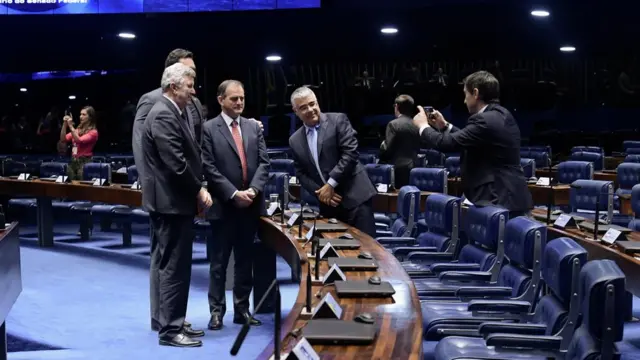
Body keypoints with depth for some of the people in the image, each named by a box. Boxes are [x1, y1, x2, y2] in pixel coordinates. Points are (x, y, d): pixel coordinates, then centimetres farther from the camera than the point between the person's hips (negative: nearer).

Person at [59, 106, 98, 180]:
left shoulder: (93, 132, -5)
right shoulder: (77, 129, 16)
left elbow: (79, 141, -18)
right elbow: (63, 140, 9)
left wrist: (71, 126, -16)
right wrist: (65, 124, -1)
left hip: (84, 162, -6)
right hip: (73, 162, 6)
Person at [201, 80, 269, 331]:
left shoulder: (254, 127, 10)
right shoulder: (209, 129, -3)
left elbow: (263, 162, 5)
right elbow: (209, 168, -9)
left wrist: (253, 190, -11)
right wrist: (234, 194, -16)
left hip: (251, 205, 4)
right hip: (224, 206, -4)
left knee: (245, 261, 10)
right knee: (219, 262, 4)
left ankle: (242, 309, 19)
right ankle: (217, 311, 11)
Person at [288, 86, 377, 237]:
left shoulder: (338, 120, -2)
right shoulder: (295, 140, 11)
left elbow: (350, 153, -11)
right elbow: (301, 173, 12)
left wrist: (330, 184, -14)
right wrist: (320, 192, -5)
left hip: (354, 196, -4)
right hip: (327, 204, 4)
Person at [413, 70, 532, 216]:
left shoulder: (485, 120, -18)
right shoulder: (501, 115, 13)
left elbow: (446, 143, -17)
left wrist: (423, 125, 0)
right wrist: (445, 126, 24)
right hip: (511, 197, 10)